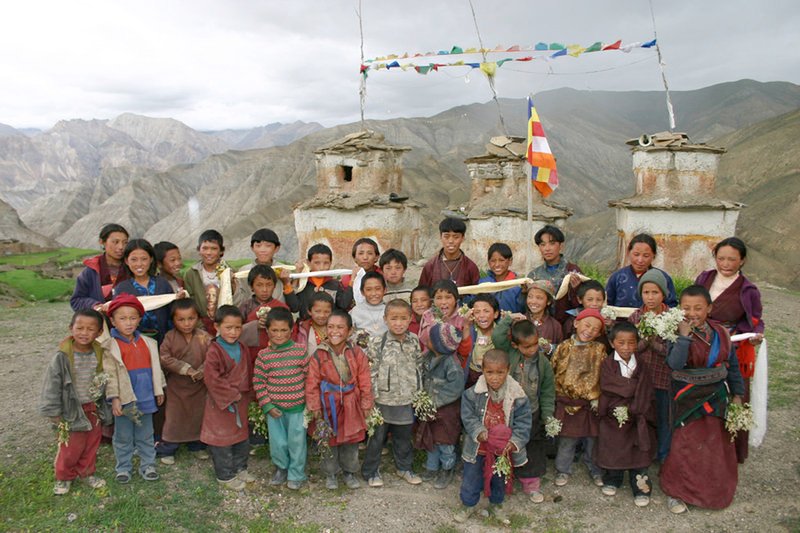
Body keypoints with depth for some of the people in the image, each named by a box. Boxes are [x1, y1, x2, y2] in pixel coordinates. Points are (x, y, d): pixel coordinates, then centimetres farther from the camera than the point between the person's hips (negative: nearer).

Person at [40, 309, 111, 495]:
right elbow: (52, 385, -14)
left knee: (91, 445, 17)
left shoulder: (99, 354, -7)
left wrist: (102, 406, 10)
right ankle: (64, 477, 32)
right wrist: (53, 412, -12)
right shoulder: (62, 357, -20)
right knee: (71, 448, 8)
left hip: (94, 409, 4)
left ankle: (86, 473, 38)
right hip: (72, 410, -4)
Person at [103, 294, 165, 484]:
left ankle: (148, 465, 28)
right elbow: (110, 374, -11)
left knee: (146, 436, 16)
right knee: (123, 437, 12)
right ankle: (123, 468, 26)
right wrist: (114, 398, -14)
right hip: (124, 400, -3)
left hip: (145, 398, 4)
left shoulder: (148, 343, 4)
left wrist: (159, 390, 13)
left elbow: (155, 368, 11)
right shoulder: (110, 346, -9)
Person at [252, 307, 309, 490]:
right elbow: (258, 381, 0)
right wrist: (266, 405, -5)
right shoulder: (263, 355, -5)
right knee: (277, 442, 11)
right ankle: (281, 467, 38)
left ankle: (296, 474, 28)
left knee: (297, 441, 8)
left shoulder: (300, 350, -8)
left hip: (297, 406, -1)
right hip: (274, 407, 1)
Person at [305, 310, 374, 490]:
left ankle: (349, 472, 36)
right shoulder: (319, 355, -10)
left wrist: (366, 405, -1)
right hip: (328, 406, -1)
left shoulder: (357, 354, -7)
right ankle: (330, 474, 33)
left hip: (351, 406, 1)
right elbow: (312, 384, -7)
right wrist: (314, 407, -7)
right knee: (329, 442, 13)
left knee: (351, 441, 15)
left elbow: (365, 382, -2)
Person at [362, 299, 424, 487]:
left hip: (406, 400, 4)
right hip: (383, 400, -3)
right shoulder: (377, 342, -13)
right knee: (377, 437, 10)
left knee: (404, 436, 19)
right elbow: (370, 371, -10)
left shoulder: (414, 341, -1)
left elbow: (419, 367, 9)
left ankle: (404, 467, 38)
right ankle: (371, 471, 27)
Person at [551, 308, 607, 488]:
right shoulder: (564, 347, -2)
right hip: (567, 403, 0)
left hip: (590, 404, 0)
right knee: (566, 440, 10)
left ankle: (595, 470, 31)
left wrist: (596, 398, -9)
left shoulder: (599, 350, -2)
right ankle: (563, 470, 26)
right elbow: (553, 372, 3)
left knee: (592, 439, 12)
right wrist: (559, 394, 0)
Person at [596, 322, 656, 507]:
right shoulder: (607, 364, -7)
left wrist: (631, 409, -11)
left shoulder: (641, 366, 1)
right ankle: (612, 480, 33)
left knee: (638, 453, 6)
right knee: (613, 450, 12)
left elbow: (645, 393, -2)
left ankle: (641, 488, 19)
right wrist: (633, 386, -12)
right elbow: (609, 388, -16)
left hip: (637, 419, 1)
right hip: (613, 417, -1)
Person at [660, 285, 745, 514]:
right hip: (688, 398, -4)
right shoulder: (678, 334, -14)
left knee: (717, 445, 15)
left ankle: (715, 491, 36)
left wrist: (737, 394, 9)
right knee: (685, 444, 1)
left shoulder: (720, 332, -1)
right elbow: (674, 363, -30)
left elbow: (732, 365, 9)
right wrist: (684, 336, -33)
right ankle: (676, 491, 20)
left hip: (717, 396, 4)